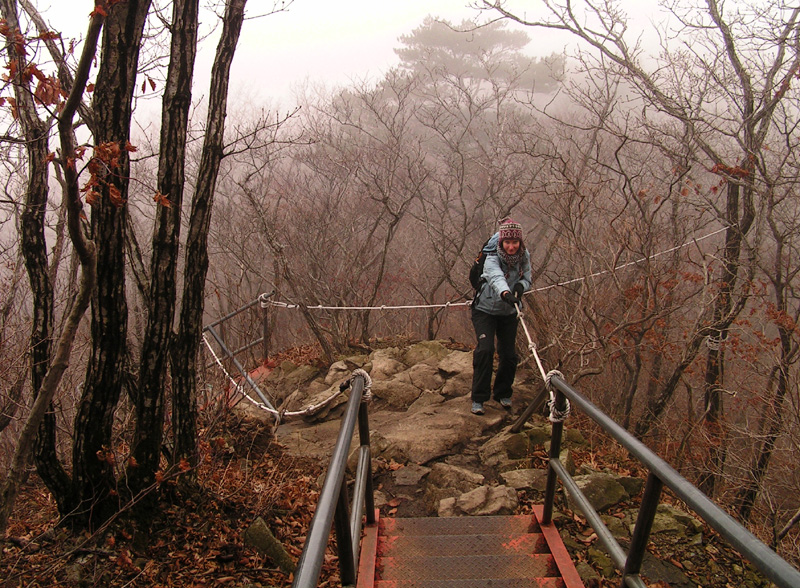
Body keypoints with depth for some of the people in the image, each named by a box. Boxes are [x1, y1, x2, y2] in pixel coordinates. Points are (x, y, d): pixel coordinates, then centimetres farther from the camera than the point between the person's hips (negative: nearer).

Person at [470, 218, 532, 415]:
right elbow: (496, 277, -46)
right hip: (485, 310, -5)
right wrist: (506, 293, -68)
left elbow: (527, 279, 1)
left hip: (509, 312, 5)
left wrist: (521, 285, -24)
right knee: (485, 349, -20)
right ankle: (478, 398, -10)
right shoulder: (492, 258, -26)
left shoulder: (524, 256, -8)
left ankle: (502, 393, 27)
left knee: (509, 354, 4)